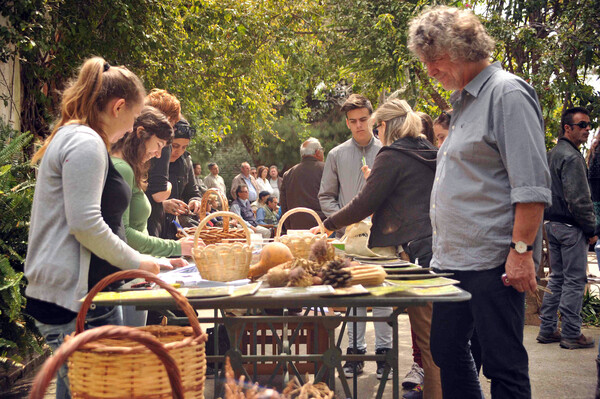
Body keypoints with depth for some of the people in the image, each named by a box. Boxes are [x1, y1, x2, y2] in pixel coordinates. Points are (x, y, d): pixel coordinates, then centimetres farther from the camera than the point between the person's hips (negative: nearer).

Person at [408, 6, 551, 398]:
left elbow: (531, 185, -17)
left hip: (493, 262, -10)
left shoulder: (508, 93, -11)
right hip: (453, 260, 10)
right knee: (447, 352, 15)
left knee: (503, 365, -2)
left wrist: (521, 250, -21)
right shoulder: (464, 101, 18)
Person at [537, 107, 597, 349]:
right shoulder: (571, 157, -16)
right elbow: (578, 200, -19)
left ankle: (548, 330, 17)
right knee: (574, 281, -3)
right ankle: (571, 334, 1)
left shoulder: (551, 155, 14)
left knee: (557, 278, 14)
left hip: (552, 224, 9)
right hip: (570, 228, -9)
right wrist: (591, 229, -11)